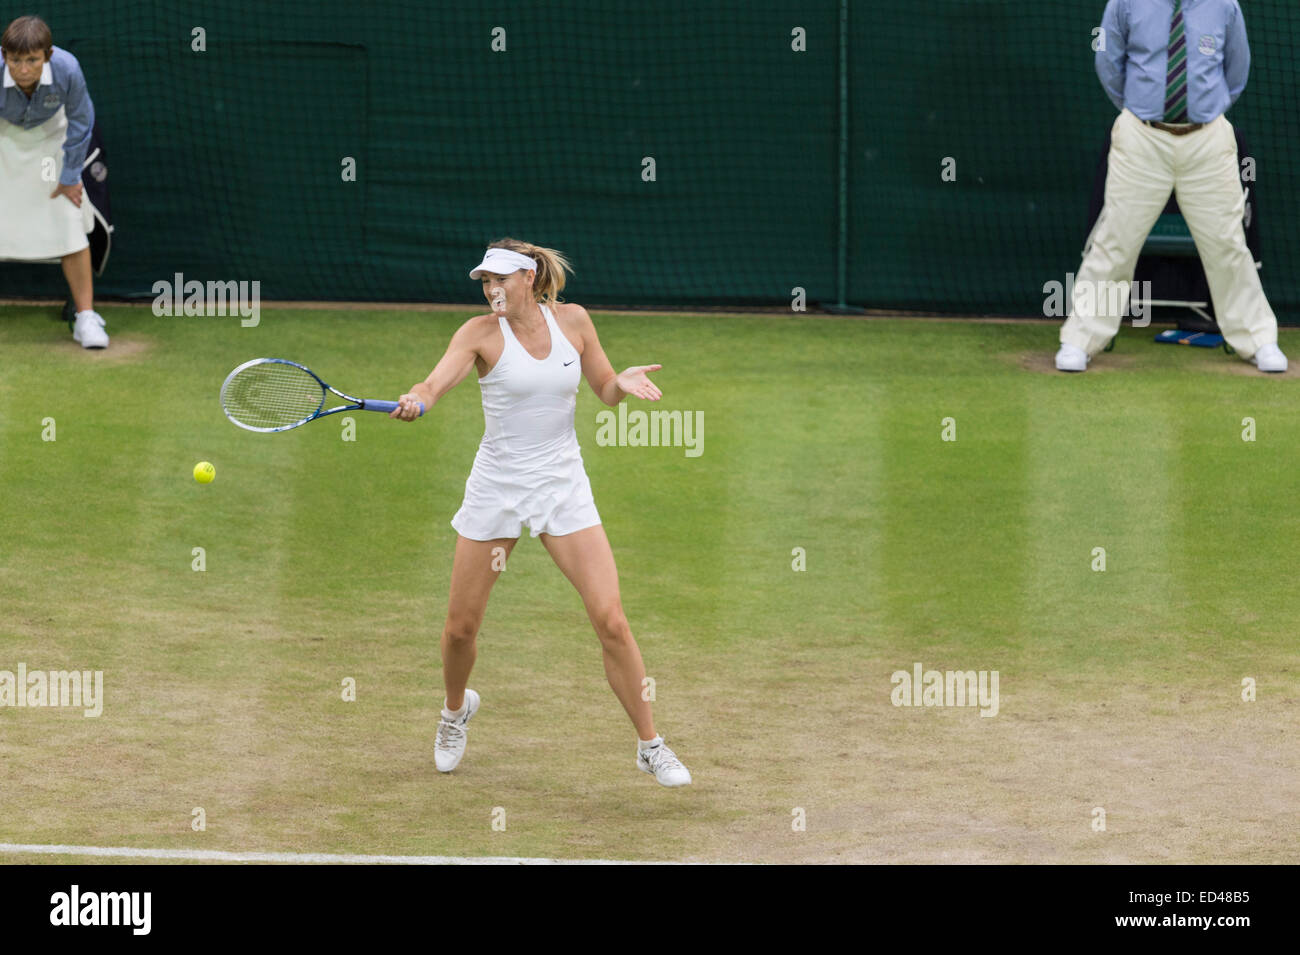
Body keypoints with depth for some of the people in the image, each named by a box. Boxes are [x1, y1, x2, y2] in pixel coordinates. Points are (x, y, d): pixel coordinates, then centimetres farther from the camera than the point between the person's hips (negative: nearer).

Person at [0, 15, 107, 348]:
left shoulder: (67, 69, -33)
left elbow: (80, 120, -13)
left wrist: (70, 175, -6)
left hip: (49, 136, 1)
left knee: (69, 225, -4)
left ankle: (86, 317, 5)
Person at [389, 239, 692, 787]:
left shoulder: (572, 321, 0)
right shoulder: (481, 334, -8)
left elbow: (605, 389, 12)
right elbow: (435, 383, -23)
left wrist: (624, 383, -12)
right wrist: (415, 400, -47)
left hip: (563, 486, 1)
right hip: (497, 489, -1)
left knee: (610, 620, -11)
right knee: (461, 626, 7)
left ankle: (650, 746, 1)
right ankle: (457, 708, 40)